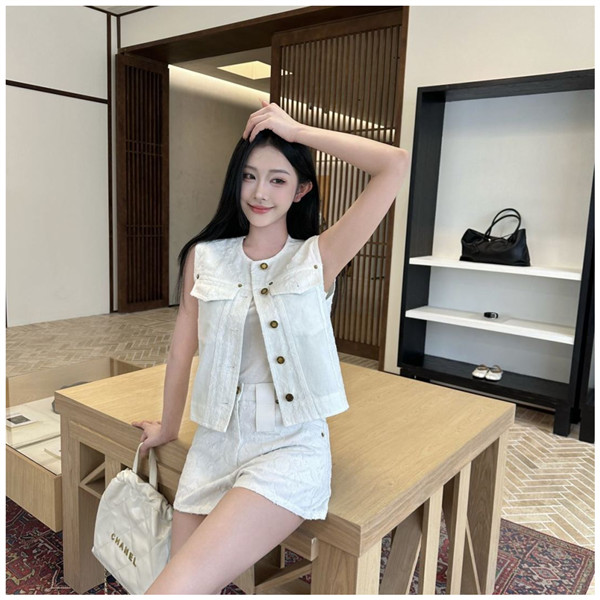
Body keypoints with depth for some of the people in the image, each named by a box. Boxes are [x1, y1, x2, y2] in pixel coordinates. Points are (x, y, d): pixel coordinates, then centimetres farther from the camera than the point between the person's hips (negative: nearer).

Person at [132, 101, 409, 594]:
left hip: (292, 448, -3)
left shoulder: (320, 257, -3)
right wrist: (168, 429, 22)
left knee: (176, 588, -17)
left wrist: (297, 131, -7)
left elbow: (396, 165, -12)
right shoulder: (204, 258, 4)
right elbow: (182, 351, 12)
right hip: (214, 446, 4)